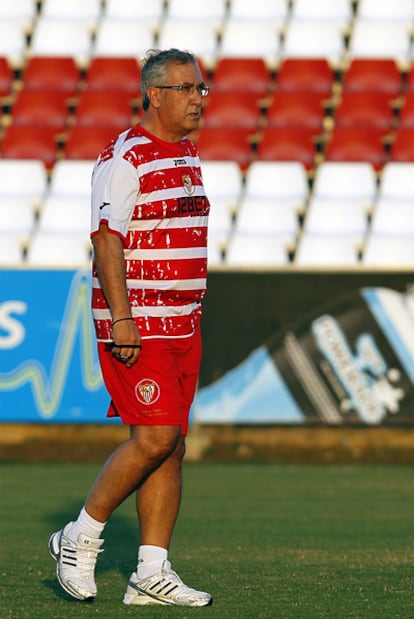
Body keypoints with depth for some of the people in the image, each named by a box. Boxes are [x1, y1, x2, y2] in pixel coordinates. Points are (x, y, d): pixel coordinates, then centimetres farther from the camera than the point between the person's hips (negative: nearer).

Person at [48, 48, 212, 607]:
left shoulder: (189, 156, 16)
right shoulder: (124, 159, -11)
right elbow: (107, 240, -17)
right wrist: (121, 319, -23)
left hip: (181, 324, 8)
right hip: (136, 324, -8)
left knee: (171, 445, 4)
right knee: (156, 436, -14)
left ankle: (151, 572, 6)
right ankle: (80, 539, 1)